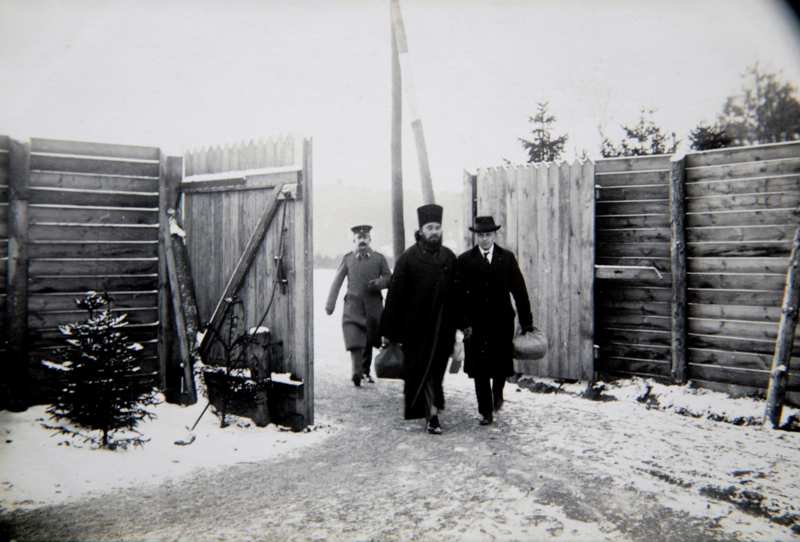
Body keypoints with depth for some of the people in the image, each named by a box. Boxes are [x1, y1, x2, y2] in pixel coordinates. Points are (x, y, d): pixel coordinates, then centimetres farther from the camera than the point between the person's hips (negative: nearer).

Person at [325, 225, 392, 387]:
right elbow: (337, 282, 6)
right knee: (354, 341, -16)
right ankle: (356, 373, -18)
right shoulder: (347, 258, 6)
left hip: (373, 306, 1)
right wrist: (330, 304, 0)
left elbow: (389, 279, 9)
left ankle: (365, 371, 26)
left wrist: (379, 282, -14)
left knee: (369, 341, 10)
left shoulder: (379, 258, 7)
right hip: (353, 305, -1)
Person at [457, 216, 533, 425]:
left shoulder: (507, 258, 4)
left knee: (502, 366, 8)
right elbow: (460, 294, -4)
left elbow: (519, 290, 3)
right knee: (480, 370, 2)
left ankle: (497, 393, 39)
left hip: (502, 322, 1)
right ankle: (485, 412, 16)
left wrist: (526, 322, 1)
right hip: (476, 324, -1)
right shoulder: (465, 260, -1)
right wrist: (464, 323, -11)